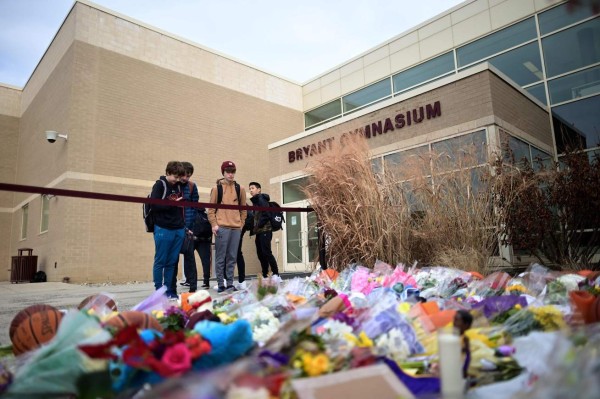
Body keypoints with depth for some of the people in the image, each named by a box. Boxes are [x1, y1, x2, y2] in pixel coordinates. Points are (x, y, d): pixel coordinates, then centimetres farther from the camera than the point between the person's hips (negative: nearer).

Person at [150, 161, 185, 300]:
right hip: (163, 229, -5)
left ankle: (169, 291, 16)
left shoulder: (178, 186, 14)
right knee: (160, 262, 2)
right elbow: (154, 205, -13)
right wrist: (172, 203, -15)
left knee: (172, 262, 9)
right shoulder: (159, 185, -3)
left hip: (179, 229, 6)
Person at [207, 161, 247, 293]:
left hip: (236, 228, 3)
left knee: (232, 257, 6)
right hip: (221, 227, -3)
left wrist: (241, 223, 9)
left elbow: (243, 209, 16)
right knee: (220, 257, -1)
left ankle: (230, 283, 13)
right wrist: (214, 224, -7)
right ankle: (221, 284, 5)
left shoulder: (240, 189, 12)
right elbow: (211, 209, 2)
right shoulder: (216, 188, 4)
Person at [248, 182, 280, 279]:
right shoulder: (255, 201, 20)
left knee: (266, 253, -12)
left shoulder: (261, 199, -7)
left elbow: (266, 214, -17)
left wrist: (258, 226, -13)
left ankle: (276, 274, -10)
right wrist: (255, 228, 6)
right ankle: (265, 275, 14)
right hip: (259, 231, 9)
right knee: (261, 254, 8)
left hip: (265, 230, -9)